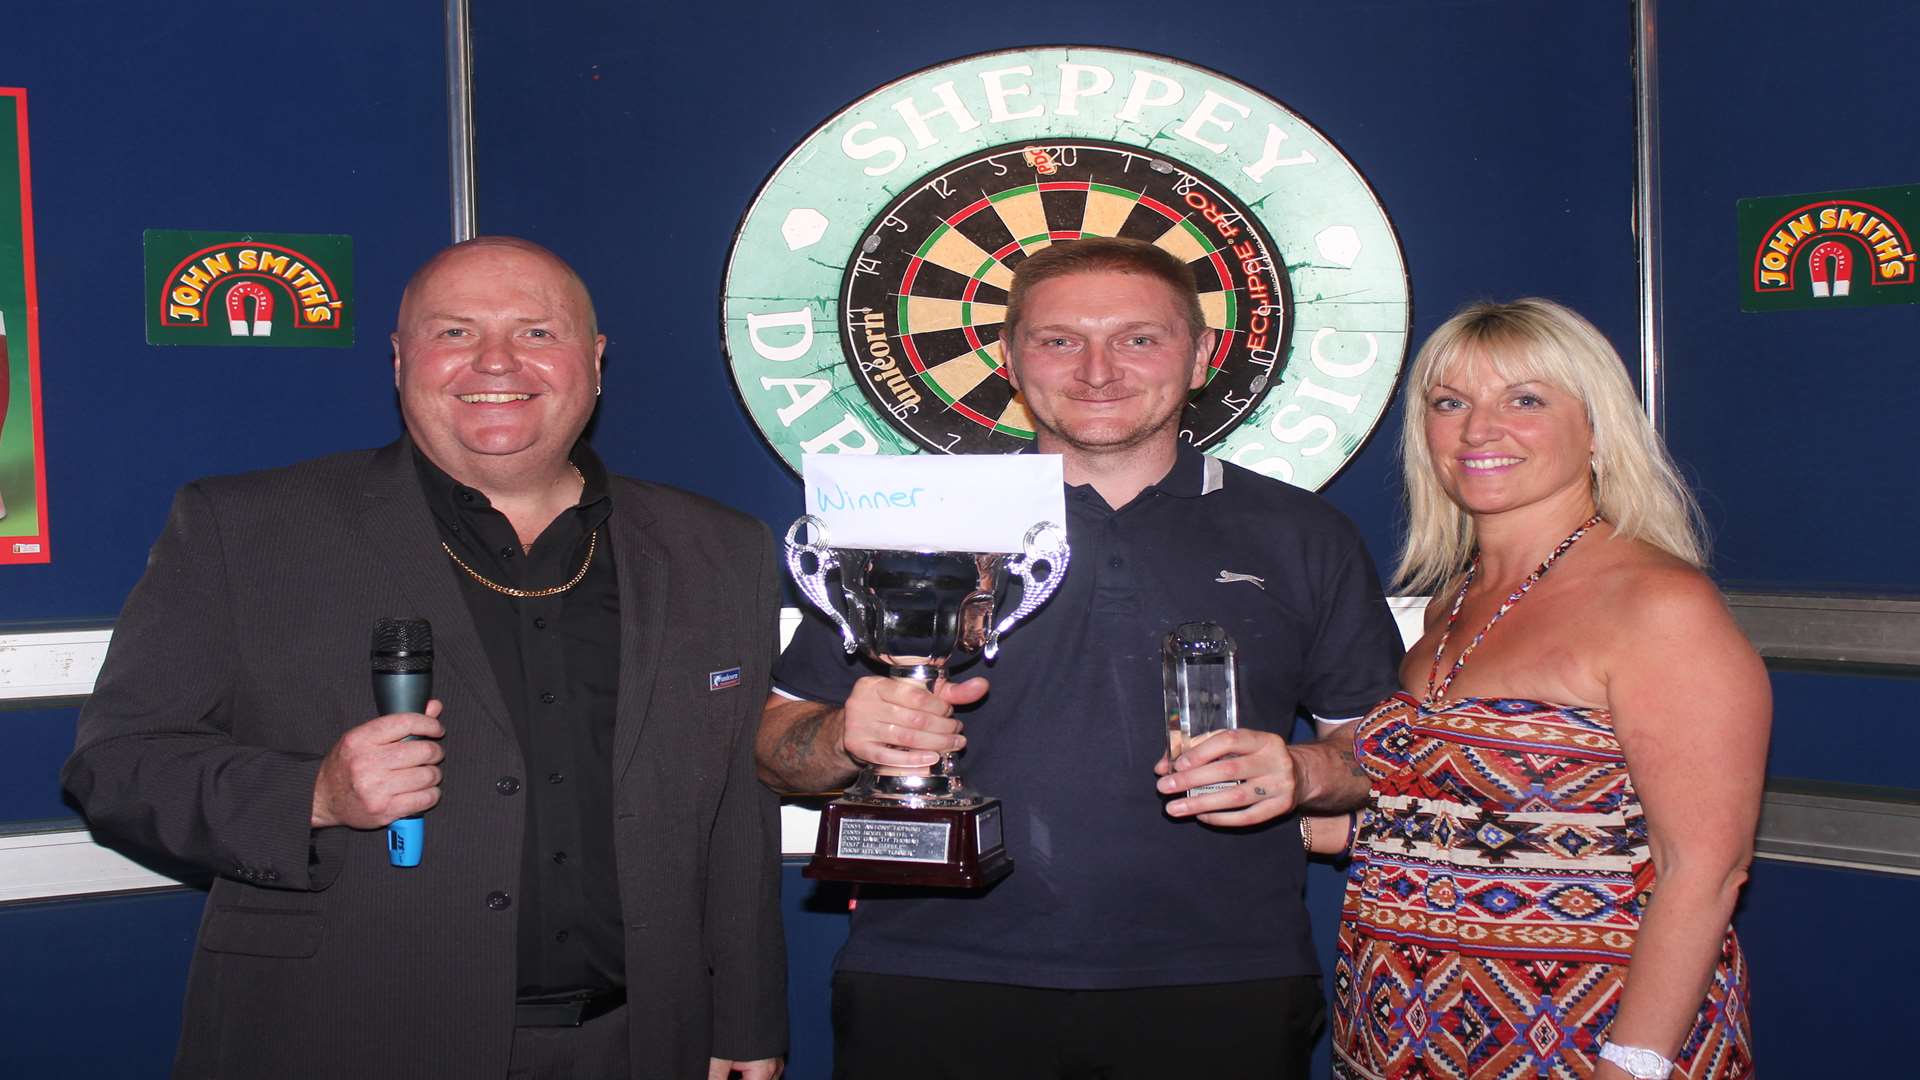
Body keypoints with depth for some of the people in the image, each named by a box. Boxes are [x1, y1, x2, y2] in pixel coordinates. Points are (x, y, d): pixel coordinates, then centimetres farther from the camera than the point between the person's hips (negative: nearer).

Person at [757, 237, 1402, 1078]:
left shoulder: (1302, 540, 9)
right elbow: (779, 745, 8)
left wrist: (1304, 772, -10)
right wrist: (850, 739, -15)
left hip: (1217, 1003, 1)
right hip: (933, 996, 0)